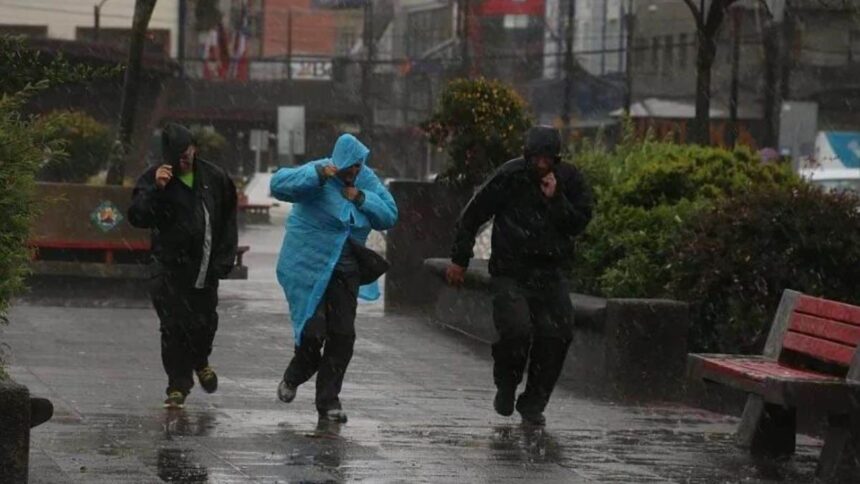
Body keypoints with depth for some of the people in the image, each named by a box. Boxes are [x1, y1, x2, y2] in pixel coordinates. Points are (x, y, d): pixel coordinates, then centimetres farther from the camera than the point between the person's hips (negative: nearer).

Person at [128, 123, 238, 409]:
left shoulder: (214, 178, 3)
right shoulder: (154, 179, -5)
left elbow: (228, 221, 12)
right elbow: (137, 218, -15)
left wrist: (224, 258, 7)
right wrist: (155, 189, -28)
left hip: (206, 267, 3)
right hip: (171, 266, -2)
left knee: (205, 321, 8)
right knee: (174, 326, -7)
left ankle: (200, 361, 39)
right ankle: (178, 386, 2)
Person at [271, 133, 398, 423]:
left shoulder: (366, 180, 3)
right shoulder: (317, 173, -14)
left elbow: (389, 216, 1)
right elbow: (278, 185, -28)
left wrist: (362, 199, -14)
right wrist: (318, 176, -39)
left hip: (345, 273, 5)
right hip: (309, 269, -5)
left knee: (343, 336, 2)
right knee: (313, 332, -9)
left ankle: (329, 401, 14)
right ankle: (293, 378, 23)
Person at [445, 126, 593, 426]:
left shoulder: (569, 180, 0)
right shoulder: (510, 176, -9)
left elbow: (579, 224, -3)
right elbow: (473, 215, 0)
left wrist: (555, 199, -18)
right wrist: (459, 259, 3)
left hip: (550, 273, 3)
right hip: (511, 273, -3)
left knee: (557, 335, -10)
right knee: (517, 330, -21)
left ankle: (533, 404, 8)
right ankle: (506, 387, 10)